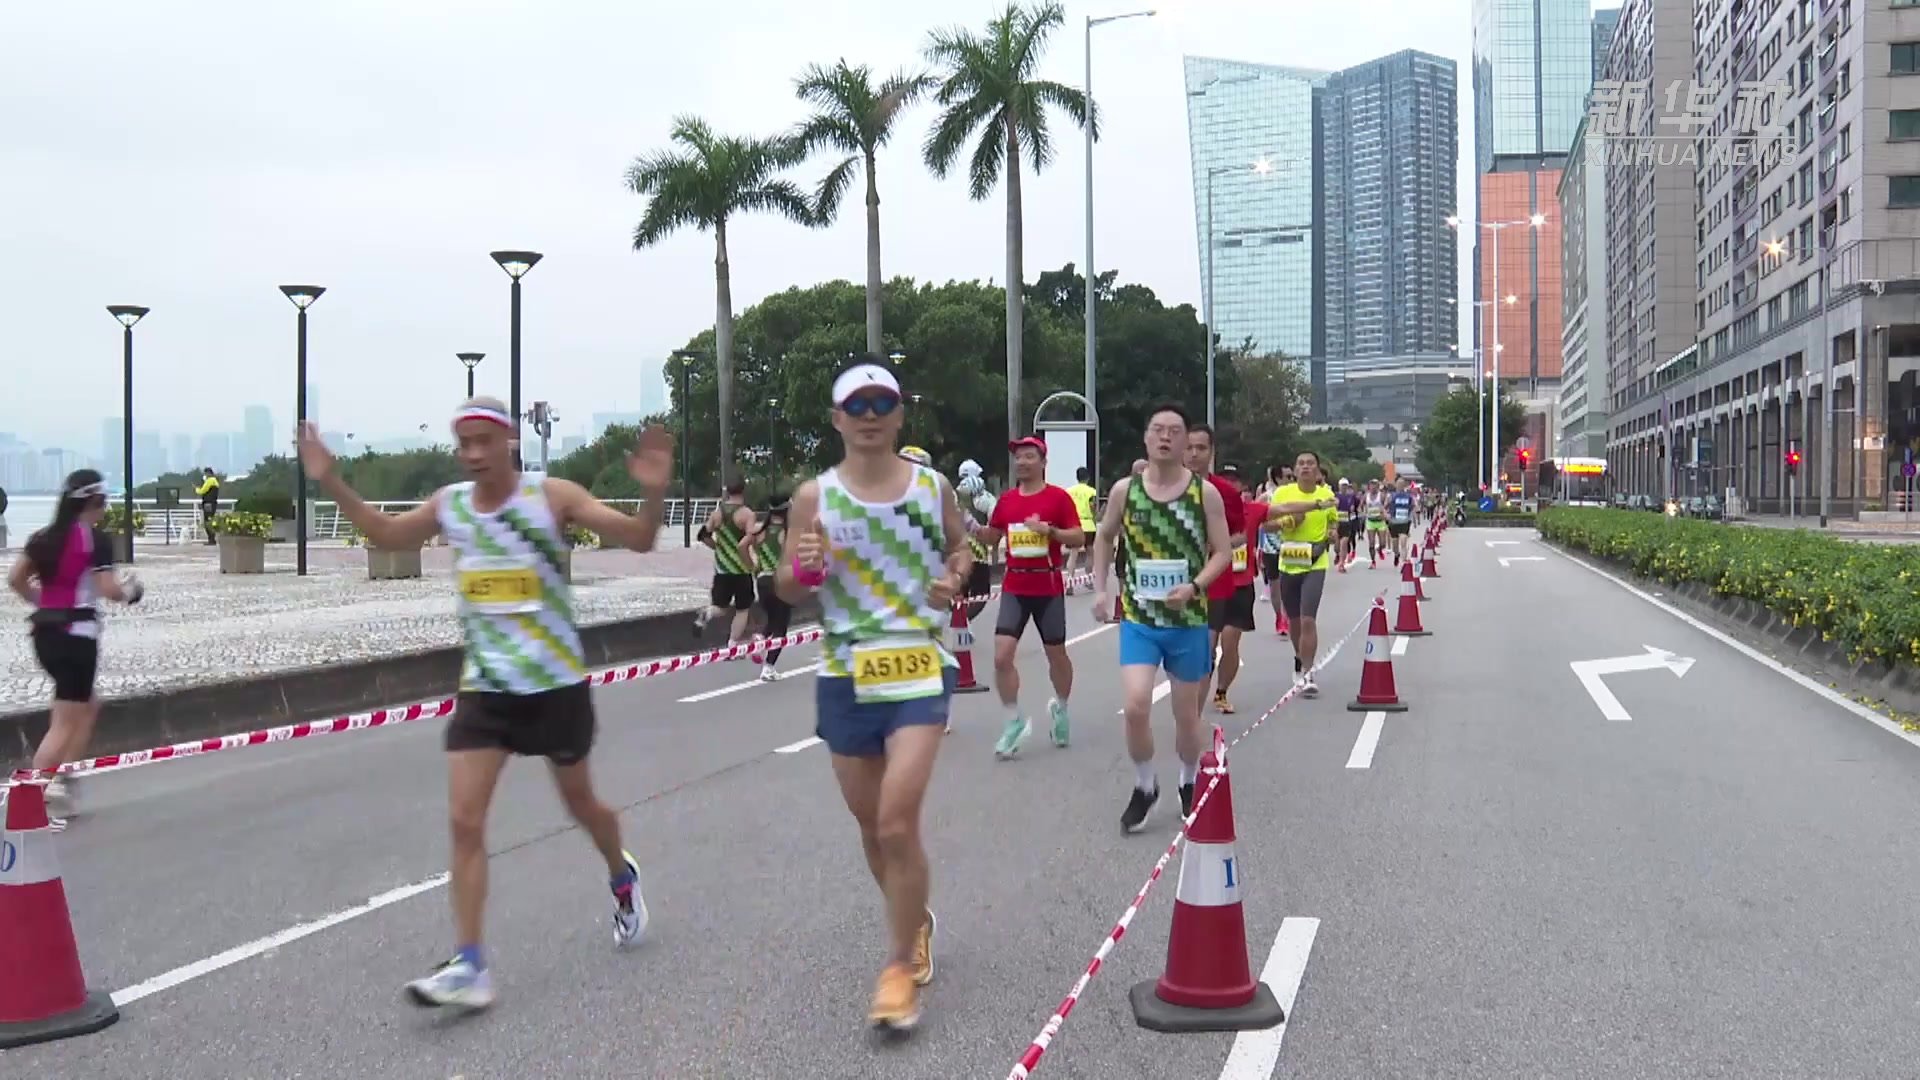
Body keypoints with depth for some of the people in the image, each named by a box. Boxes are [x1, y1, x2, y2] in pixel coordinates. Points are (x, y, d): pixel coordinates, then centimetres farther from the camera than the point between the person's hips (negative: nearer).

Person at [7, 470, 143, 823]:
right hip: (76, 633, -8)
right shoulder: (96, 538, -11)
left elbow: (15, 579, 10)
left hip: (45, 632, 8)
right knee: (65, 723, -2)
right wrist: (130, 591, 3)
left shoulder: (45, 536, 10)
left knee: (88, 706, 23)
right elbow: (109, 590, -17)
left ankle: (63, 782, 19)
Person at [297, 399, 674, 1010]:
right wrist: (330, 483, 7)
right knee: (464, 821, -7)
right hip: (484, 688, 3)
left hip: (556, 685, -3)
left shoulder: (553, 496, -13)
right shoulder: (448, 505, 0)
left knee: (580, 804, 14)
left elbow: (639, 540, -17)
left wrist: (653, 493, -37)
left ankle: (622, 878, 46)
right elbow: (385, 535, 18)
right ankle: (470, 967, -3)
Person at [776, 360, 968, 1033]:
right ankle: (915, 924, 41)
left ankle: (899, 971, 3)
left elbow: (962, 549, 17)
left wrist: (956, 578, -5)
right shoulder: (815, 496, -1)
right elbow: (787, 592, 4)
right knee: (872, 826, 13)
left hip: (920, 669, -2)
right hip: (845, 675, 2)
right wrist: (803, 569, -18)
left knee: (898, 822, -13)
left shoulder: (933, 486, 1)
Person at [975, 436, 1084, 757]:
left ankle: (1060, 708, 38)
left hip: (1049, 588, -3)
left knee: (1056, 654, 12)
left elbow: (1079, 538, -8)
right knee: (1001, 655, -9)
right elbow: (992, 538, 15)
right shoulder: (1006, 500, 7)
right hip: (1014, 588, 3)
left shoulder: (1059, 497, -5)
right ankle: (1015, 721, 5)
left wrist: (1049, 530, -23)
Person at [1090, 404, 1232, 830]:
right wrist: (1101, 589, 6)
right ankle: (1144, 786, 10)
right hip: (1138, 617, 1)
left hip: (1188, 618, 0)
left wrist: (1194, 587, -19)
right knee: (1136, 706, -13)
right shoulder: (1125, 489, -1)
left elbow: (1222, 552, -3)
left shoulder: (1205, 492, -6)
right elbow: (1104, 538, 15)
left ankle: (1189, 784, 36)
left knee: (1186, 713, 11)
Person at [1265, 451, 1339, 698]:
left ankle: (1307, 673, -8)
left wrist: (1331, 534, -7)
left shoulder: (1326, 494, -2)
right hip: (1288, 564, 2)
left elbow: (1332, 524, 14)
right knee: (1294, 620, 15)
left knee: (1308, 620, -14)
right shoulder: (1283, 493, -3)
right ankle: (1300, 661, 39)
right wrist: (1285, 522, -18)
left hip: (1315, 565, -2)